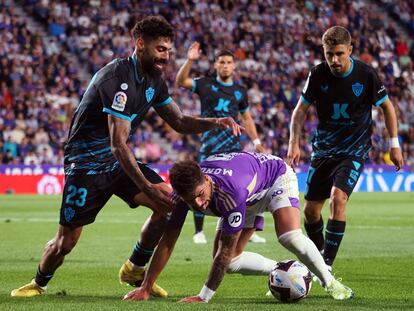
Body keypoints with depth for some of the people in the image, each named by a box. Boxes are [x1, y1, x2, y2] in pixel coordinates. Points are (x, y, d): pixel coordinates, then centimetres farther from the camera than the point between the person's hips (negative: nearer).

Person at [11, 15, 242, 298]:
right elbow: (118, 146, -30)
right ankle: (39, 284, 24)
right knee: (66, 241, -7)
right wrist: (148, 188, -34)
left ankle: (134, 269, 7)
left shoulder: (154, 81, 3)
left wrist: (215, 123, -8)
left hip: (117, 159, 8)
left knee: (170, 201, -10)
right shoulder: (119, 79, -26)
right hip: (86, 162, -8)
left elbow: (180, 122, 12)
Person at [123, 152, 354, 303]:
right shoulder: (185, 191, -29)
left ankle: (330, 282, -10)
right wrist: (145, 289, -24)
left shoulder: (231, 191, -46)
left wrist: (204, 297, -38)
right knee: (228, 263, -2)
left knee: (290, 237, -33)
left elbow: (226, 249, -41)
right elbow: (167, 242, -21)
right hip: (251, 198, 7)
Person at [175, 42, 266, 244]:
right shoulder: (206, 84, 3)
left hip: (233, 145, 3)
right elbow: (181, 82, -11)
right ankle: (199, 232, 10)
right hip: (210, 146, -3)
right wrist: (189, 60, -23)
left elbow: (247, 118, 20)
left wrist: (256, 142, 12)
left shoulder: (239, 91, 13)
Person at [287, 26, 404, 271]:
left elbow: (387, 106, 1)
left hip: (354, 150, -4)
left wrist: (395, 143, 0)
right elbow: (301, 109, 3)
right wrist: (294, 143, -7)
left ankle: (327, 266, -20)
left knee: (338, 198, -25)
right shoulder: (318, 74, -9)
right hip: (323, 148, 4)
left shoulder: (367, 75, -14)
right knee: (311, 210, 5)